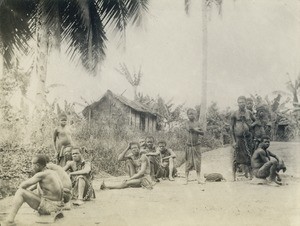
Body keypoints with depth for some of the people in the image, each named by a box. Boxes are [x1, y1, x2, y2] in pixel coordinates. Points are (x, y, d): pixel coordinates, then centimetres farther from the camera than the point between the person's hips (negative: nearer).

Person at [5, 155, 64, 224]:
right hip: (57, 207, 9)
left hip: (48, 207, -9)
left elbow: (23, 185, -13)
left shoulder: (41, 175, -14)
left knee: (20, 192, -4)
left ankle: (9, 219, -5)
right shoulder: (53, 173, 10)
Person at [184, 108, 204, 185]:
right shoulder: (187, 123, 1)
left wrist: (195, 130, -12)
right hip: (189, 145, -2)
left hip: (197, 145, 2)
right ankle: (186, 179, 4)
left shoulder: (197, 123, 7)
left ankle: (198, 178, 5)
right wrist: (197, 129, -10)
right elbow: (189, 129, -20)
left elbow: (202, 133, -1)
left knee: (197, 162, 1)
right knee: (188, 162, -1)